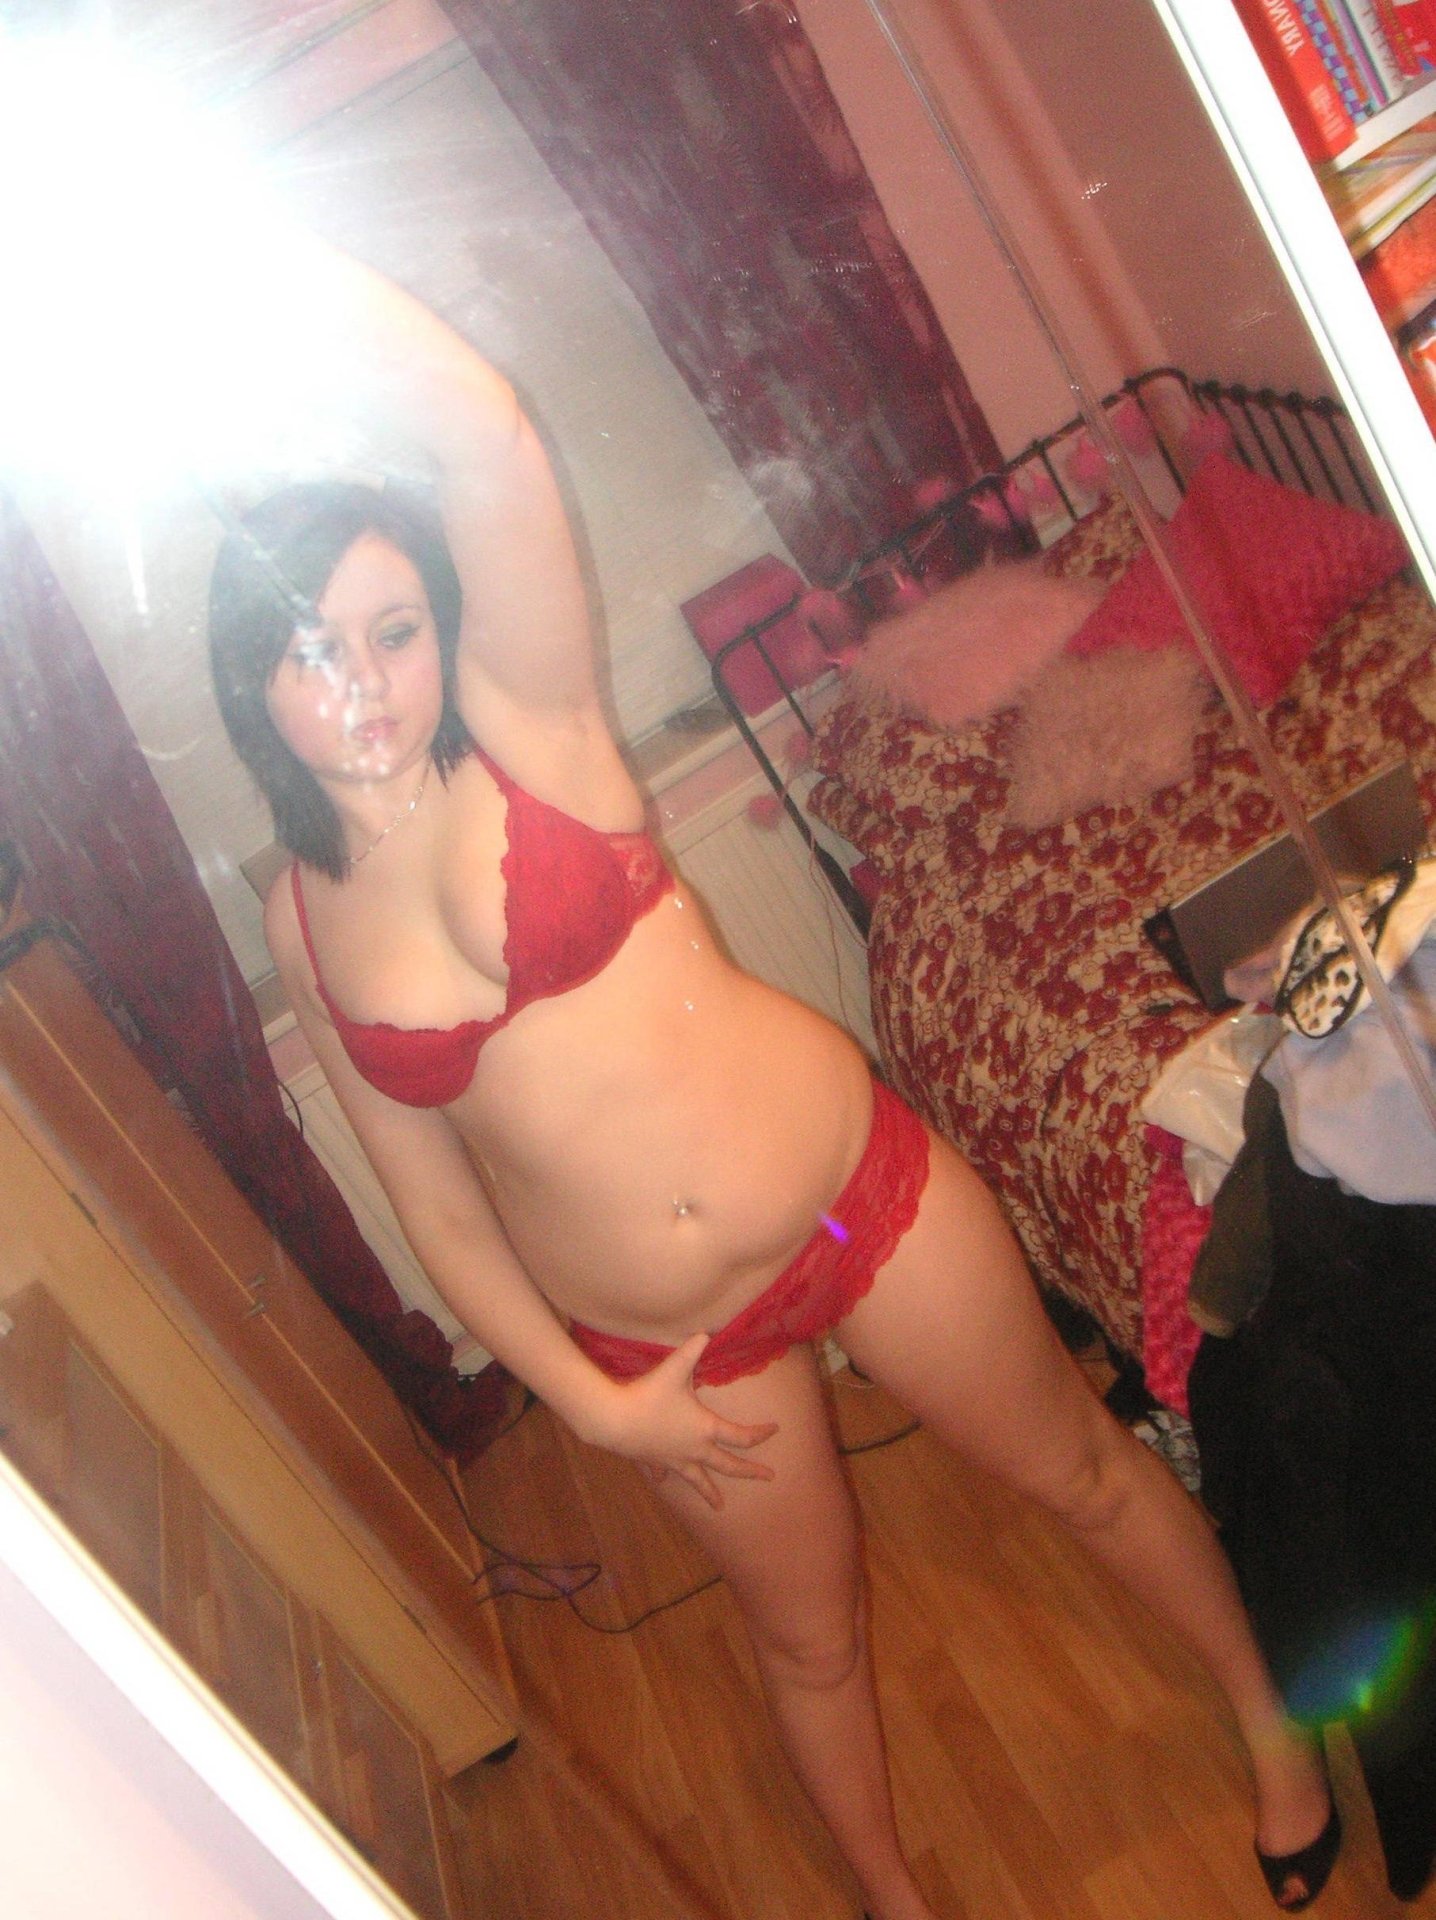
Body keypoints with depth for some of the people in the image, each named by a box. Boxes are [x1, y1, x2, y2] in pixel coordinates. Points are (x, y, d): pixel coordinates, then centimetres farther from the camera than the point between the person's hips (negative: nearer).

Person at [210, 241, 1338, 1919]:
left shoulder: (524, 723, -11)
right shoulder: (303, 922, -2)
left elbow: (482, 432, -29)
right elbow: (438, 1209, 3)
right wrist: (592, 1403, -2)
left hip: (857, 1193, -2)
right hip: (658, 1341, 3)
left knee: (1083, 1473, 19)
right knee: (807, 1636, 22)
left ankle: (1271, 1720, 49)